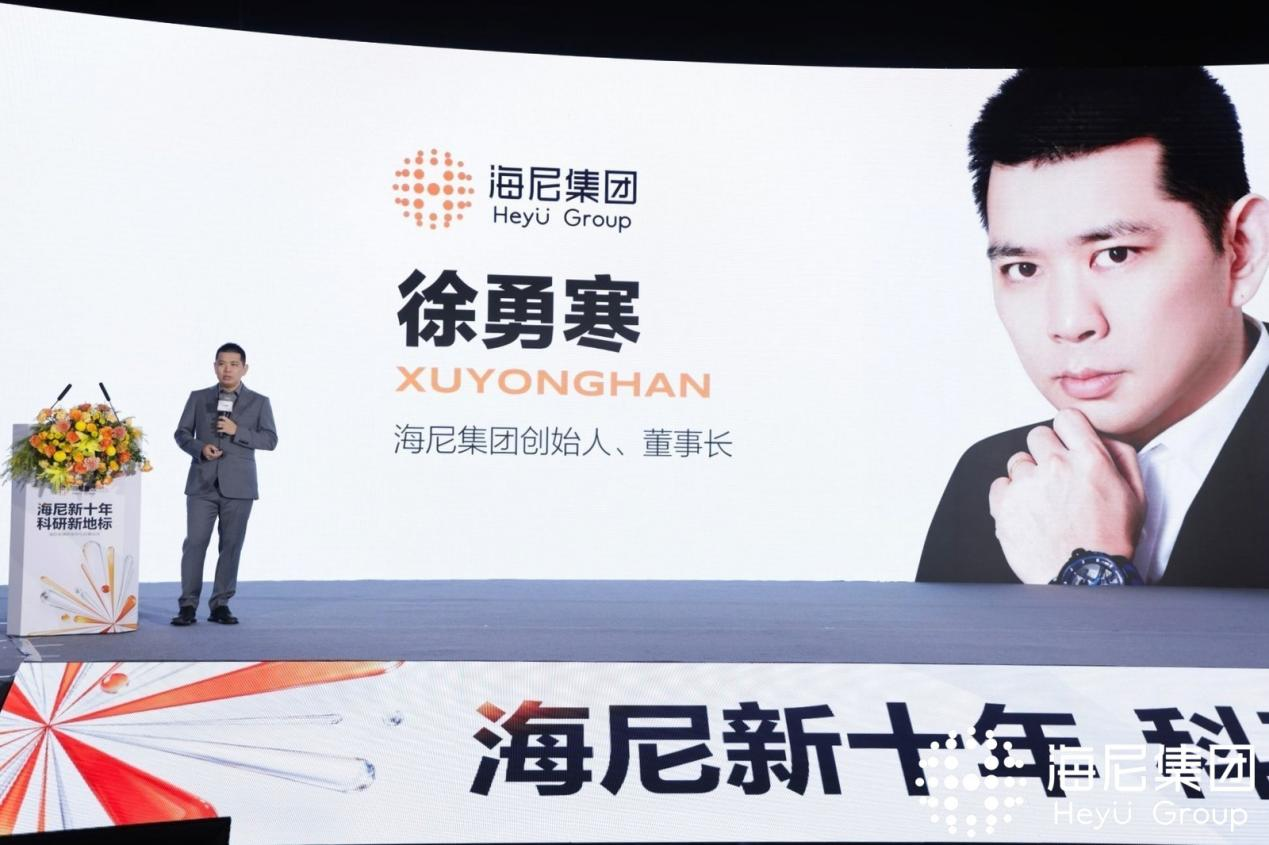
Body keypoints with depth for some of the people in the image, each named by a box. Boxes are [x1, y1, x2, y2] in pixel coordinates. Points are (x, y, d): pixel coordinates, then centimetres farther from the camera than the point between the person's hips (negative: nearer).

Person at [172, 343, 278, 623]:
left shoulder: (259, 402, 7)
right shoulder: (198, 398, 11)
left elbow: (271, 439, 0)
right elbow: (182, 433, 11)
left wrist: (237, 431, -13)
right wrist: (200, 448, -10)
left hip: (238, 486, 0)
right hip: (202, 484, 0)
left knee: (231, 545, 2)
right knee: (195, 542, -5)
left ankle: (220, 605, 10)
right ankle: (188, 605, -1)